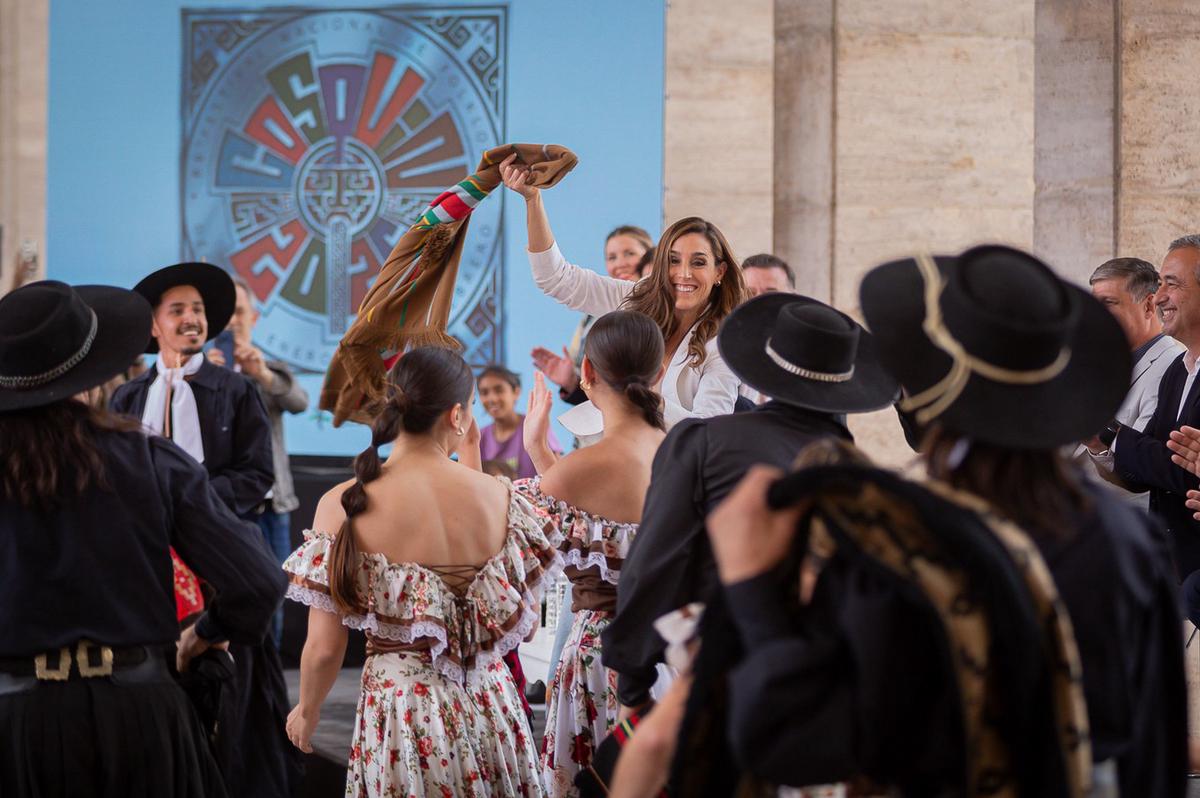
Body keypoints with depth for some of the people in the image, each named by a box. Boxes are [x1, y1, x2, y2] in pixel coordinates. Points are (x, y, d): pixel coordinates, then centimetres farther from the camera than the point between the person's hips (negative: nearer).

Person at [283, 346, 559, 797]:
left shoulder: (344, 505, -12)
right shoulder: (499, 497, -7)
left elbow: (324, 649, -9)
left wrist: (307, 713, 14)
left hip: (400, 709, -1)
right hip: (488, 705, 2)